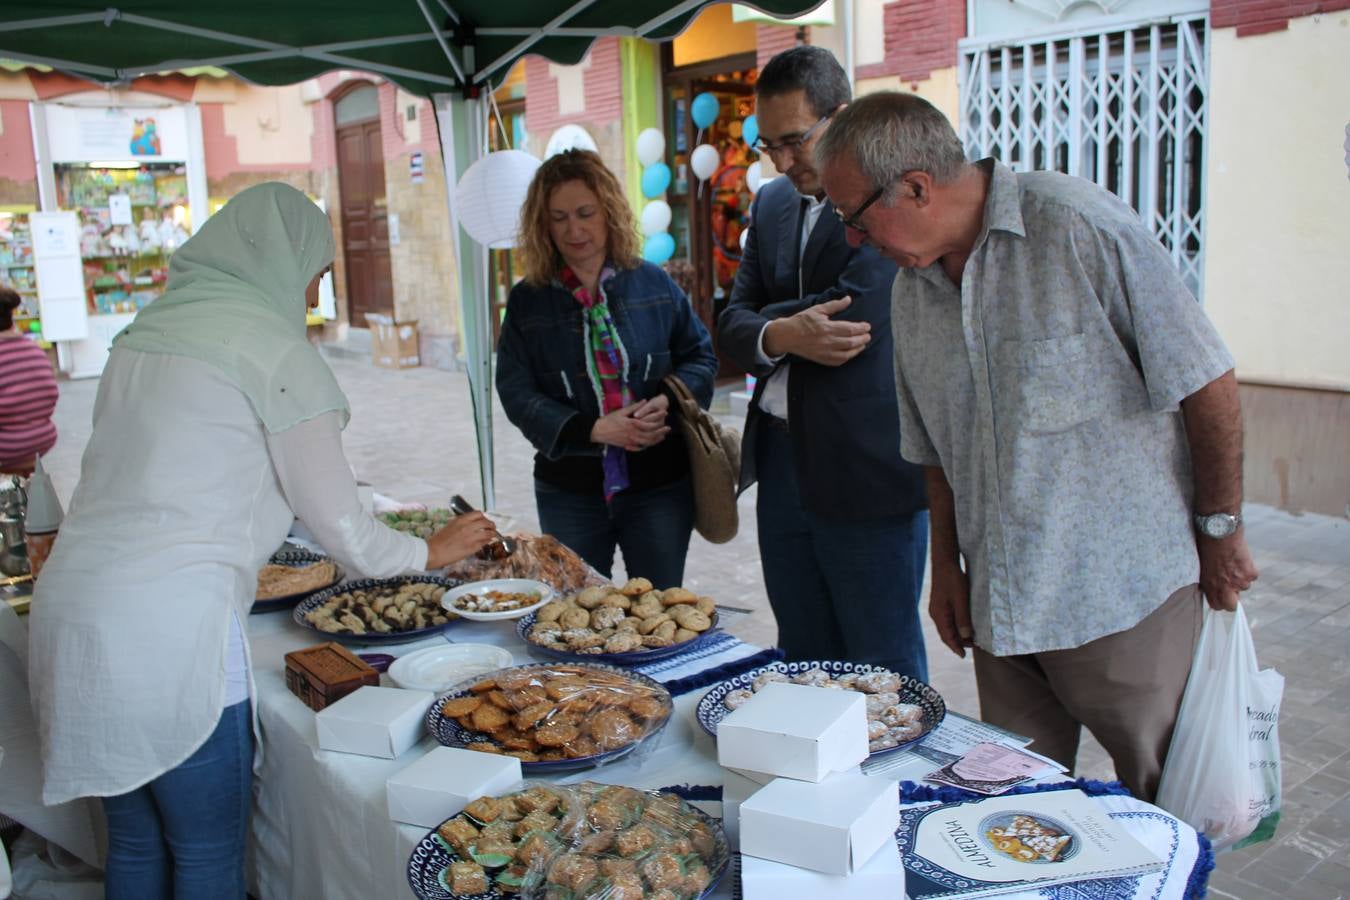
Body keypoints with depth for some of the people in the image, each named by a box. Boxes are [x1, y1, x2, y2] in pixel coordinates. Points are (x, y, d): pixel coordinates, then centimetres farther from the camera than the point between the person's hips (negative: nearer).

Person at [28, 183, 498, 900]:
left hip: (67, 609, 8)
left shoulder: (142, 335, 13)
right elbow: (342, 531, -3)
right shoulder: (278, 354, -8)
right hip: (171, 630, -7)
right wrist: (432, 551, 15)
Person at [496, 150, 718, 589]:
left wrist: (670, 400, -16)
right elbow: (516, 392, -6)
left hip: (659, 485, 0)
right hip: (569, 492, 0)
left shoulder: (654, 284, 1)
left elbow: (701, 356, 6)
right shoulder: (527, 301, 0)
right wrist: (595, 429, -19)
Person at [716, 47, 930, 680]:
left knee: (883, 670, 6)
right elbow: (732, 326, 7)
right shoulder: (772, 204, 12)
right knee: (802, 663, 18)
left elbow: (858, 312, -21)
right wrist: (782, 336, -14)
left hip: (865, 471, -7)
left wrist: (773, 321, -4)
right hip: (783, 464, 7)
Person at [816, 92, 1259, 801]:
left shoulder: (1079, 225, -14)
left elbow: (1206, 382, -10)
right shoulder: (912, 291, 6)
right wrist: (946, 564, 13)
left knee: (1164, 803, 7)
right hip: (999, 607, 5)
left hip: (1123, 586, -5)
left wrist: (1220, 530, -5)